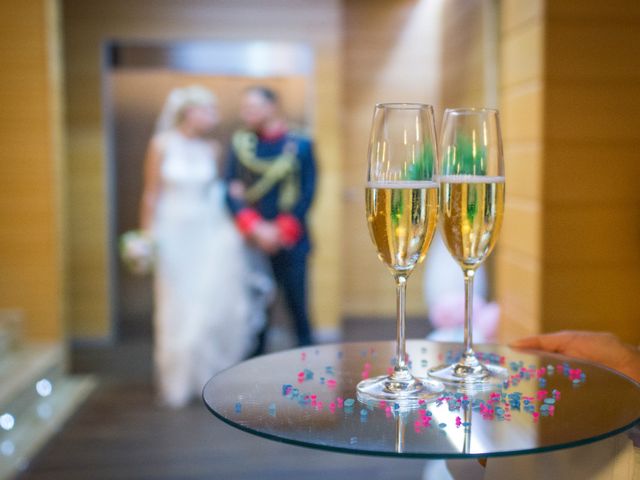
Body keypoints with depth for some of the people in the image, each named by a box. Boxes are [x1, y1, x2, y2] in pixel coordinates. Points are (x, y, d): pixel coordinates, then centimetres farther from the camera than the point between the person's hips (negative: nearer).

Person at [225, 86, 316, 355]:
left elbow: (306, 194, -4)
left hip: (290, 242, -2)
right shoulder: (240, 144, 6)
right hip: (253, 242, 2)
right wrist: (256, 228, -12)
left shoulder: (300, 145, 1)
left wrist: (280, 231, -11)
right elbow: (232, 192, 1)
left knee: (298, 308, 3)